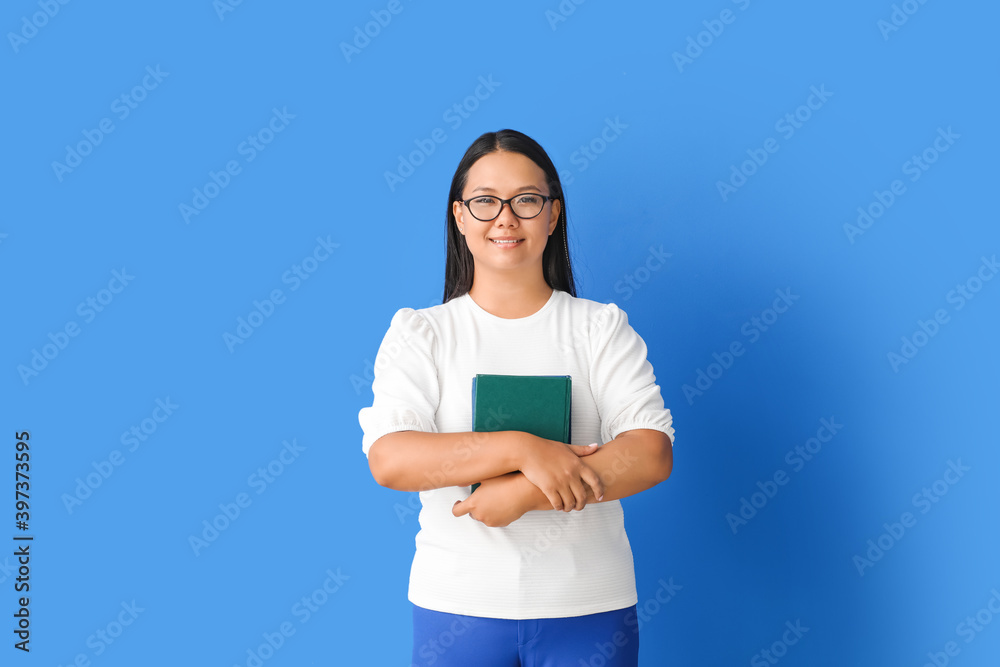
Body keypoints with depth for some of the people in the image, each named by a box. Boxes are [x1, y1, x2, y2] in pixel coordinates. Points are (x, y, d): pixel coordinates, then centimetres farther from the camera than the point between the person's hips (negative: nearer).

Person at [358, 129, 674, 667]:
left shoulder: (601, 328, 3)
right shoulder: (418, 332, 2)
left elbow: (653, 455, -9)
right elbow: (388, 459, -12)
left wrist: (521, 494, -19)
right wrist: (521, 449, -23)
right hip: (457, 602, 0)